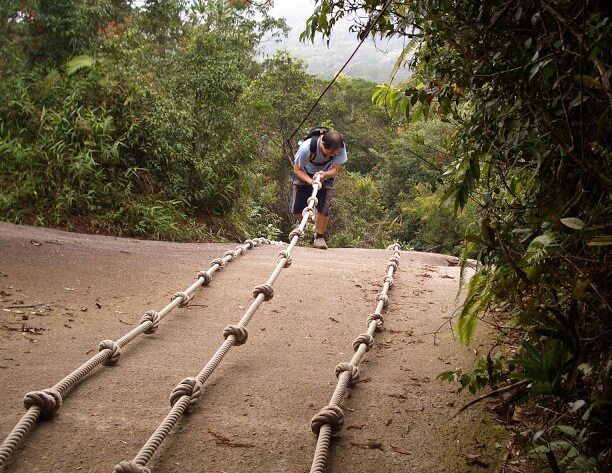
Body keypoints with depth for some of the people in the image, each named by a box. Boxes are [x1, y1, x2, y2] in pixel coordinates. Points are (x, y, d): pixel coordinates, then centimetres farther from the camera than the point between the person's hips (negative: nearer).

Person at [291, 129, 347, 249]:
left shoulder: (340, 148, -31)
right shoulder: (306, 148, -38)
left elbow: (335, 170, -26)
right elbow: (297, 169, -25)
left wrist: (324, 175, -48)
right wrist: (311, 181, -41)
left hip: (326, 173, 1)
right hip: (304, 173, -1)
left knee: (324, 208, -13)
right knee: (296, 209, -4)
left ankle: (319, 237, 3)